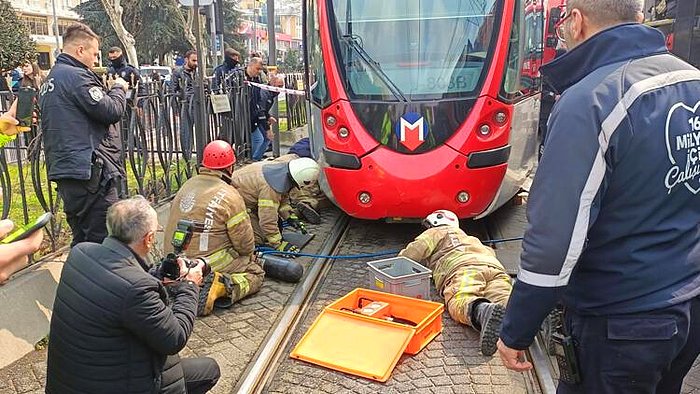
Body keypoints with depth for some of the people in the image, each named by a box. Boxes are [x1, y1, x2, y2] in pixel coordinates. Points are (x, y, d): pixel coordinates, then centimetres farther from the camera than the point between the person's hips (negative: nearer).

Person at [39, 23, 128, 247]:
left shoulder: (51, 79, 22)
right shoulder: (76, 76, -10)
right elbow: (111, 111, -15)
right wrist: (119, 88, 4)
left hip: (64, 170, 10)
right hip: (90, 172, -10)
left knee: (83, 242, 17)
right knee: (103, 242, -7)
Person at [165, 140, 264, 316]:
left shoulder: (188, 185, 5)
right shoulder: (230, 196, -15)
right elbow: (245, 242, -10)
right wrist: (249, 254, 13)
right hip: (210, 262, -7)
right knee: (256, 273, 9)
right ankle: (223, 286, -18)